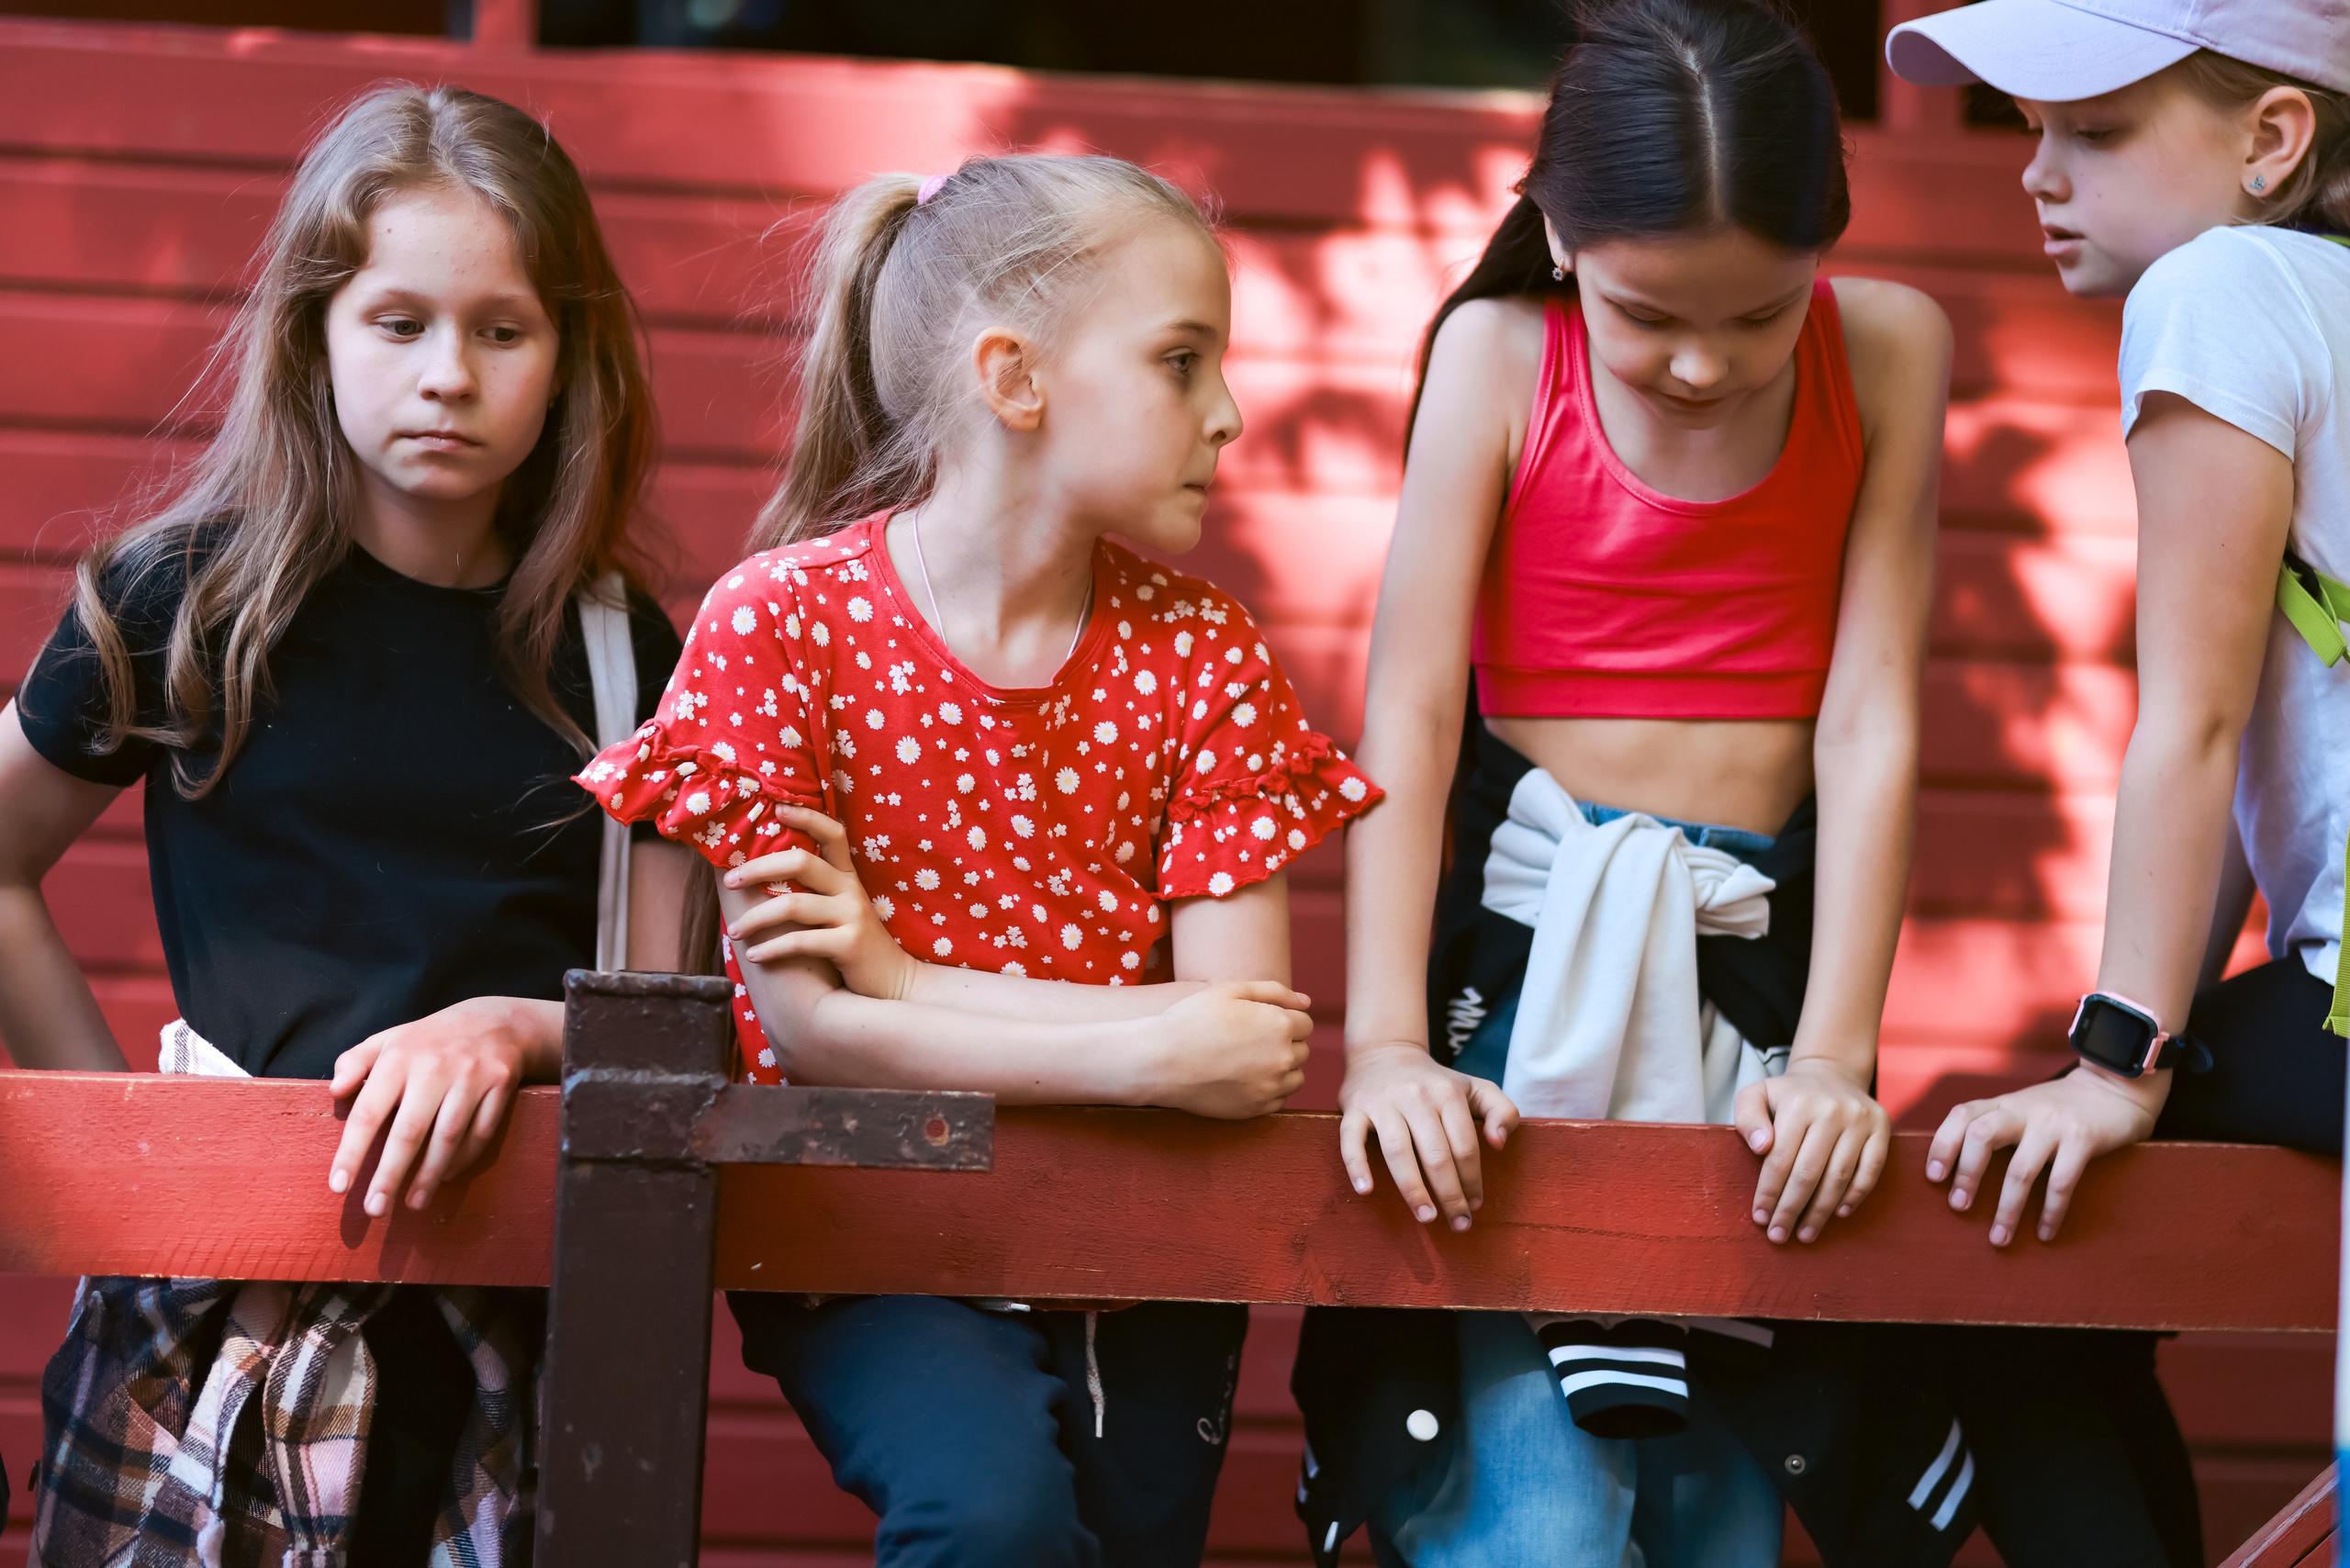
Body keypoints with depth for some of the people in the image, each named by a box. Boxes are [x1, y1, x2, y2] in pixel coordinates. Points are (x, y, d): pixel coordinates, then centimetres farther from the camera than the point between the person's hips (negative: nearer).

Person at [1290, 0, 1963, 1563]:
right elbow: (1409, 710, -9)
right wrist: (1386, 1043, -17)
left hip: (1762, 942, 2)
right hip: (1528, 946, -2)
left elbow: (1871, 720, -5)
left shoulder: (1888, 351, -3)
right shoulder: (1502, 353, -5)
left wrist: (1834, 1059, -10)